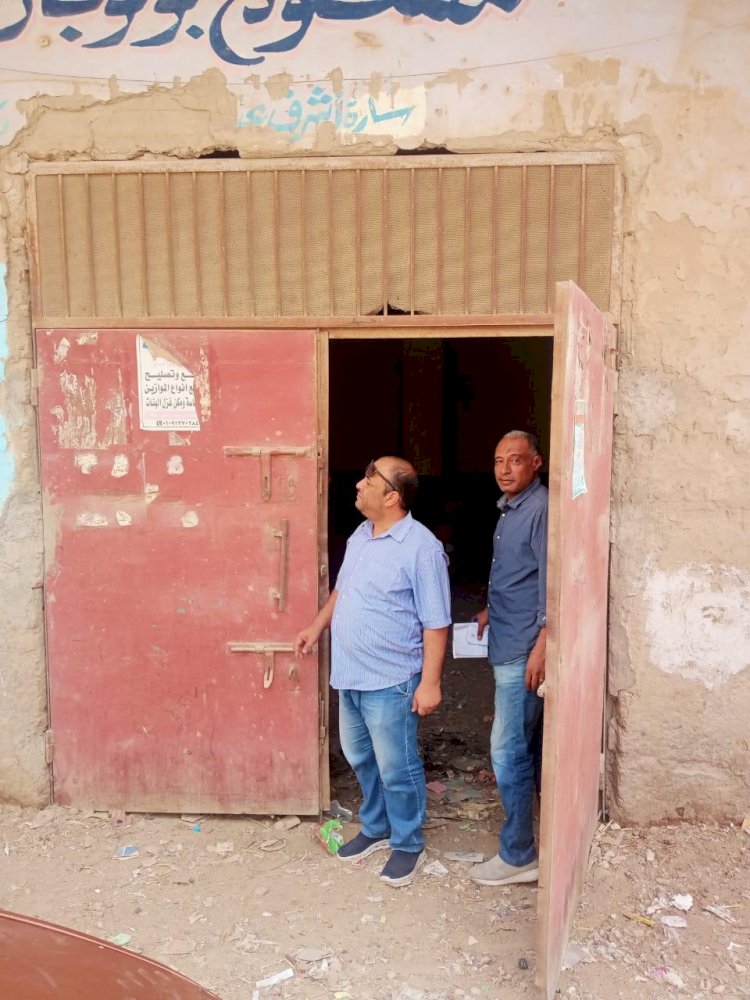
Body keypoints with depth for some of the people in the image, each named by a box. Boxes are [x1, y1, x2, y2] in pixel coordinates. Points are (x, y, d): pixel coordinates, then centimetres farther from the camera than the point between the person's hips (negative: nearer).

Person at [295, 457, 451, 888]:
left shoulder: (421, 547, -20)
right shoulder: (360, 535, 5)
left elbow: (436, 623, -18)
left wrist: (430, 682, -19)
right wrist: (317, 626, 19)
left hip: (390, 682, -8)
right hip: (350, 676, 8)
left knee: (396, 768, 7)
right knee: (361, 760, 21)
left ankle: (408, 844, 28)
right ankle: (376, 828, 41)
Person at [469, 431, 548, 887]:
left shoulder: (542, 509, -17)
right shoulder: (510, 507, 12)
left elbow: (551, 580, -22)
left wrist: (542, 645, -24)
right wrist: (493, 609, 23)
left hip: (523, 649, -10)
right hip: (508, 642, 10)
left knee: (508, 749, -4)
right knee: (531, 741, 20)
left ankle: (519, 856, 9)